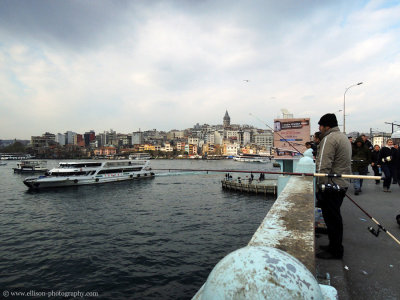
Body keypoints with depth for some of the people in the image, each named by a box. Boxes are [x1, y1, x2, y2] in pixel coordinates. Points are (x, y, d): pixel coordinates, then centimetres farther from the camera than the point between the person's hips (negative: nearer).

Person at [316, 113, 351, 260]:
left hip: (331, 186, -10)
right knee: (335, 216, 18)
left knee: (331, 218, 0)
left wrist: (320, 187, -18)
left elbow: (323, 166, -22)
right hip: (342, 183, 10)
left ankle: (335, 252, 11)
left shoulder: (329, 139, -15)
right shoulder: (343, 137, 18)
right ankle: (335, 246, 31)